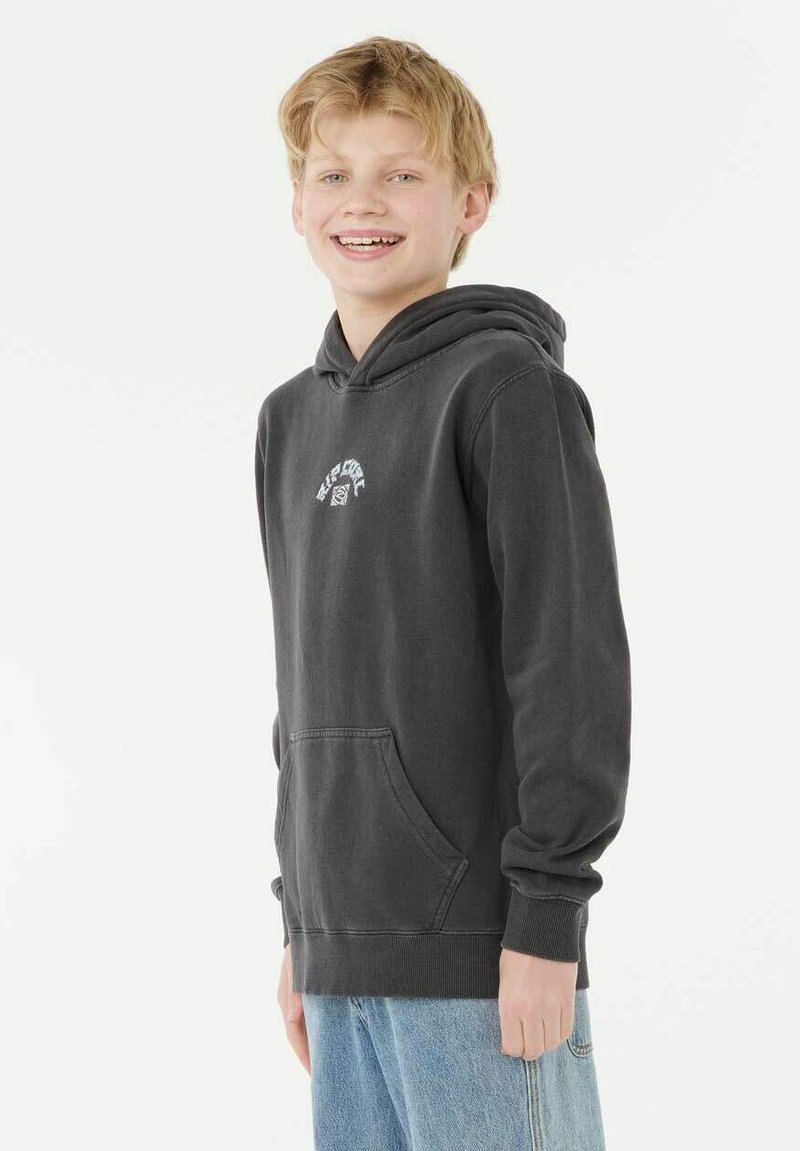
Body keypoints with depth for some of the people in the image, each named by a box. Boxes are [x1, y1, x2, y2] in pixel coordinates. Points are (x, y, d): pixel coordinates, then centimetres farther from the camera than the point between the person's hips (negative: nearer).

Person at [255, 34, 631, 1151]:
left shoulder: (505, 384, -7)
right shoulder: (293, 418, 15)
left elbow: (574, 661, -12)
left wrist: (545, 914, -16)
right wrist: (301, 919, 17)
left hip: (478, 948, -7)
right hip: (346, 950, 7)